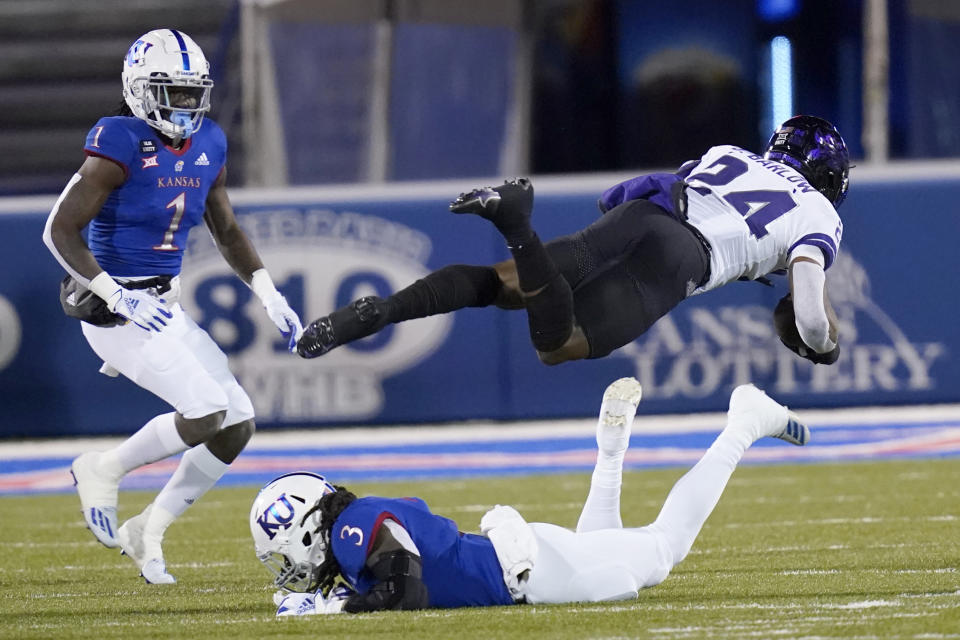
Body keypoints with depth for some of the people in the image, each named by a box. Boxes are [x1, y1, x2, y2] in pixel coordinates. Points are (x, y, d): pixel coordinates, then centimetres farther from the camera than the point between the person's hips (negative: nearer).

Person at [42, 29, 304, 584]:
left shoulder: (208, 146, 7)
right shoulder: (121, 147, -17)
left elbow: (227, 230, 20)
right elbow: (60, 231, -18)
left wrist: (270, 295, 9)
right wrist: (118, 297, -26)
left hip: (165, 308, 8)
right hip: (114, 309, -8)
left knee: (238, 425, 2)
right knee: (208, 412, -19)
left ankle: (148, 532, 15)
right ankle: (104, 470, 4)